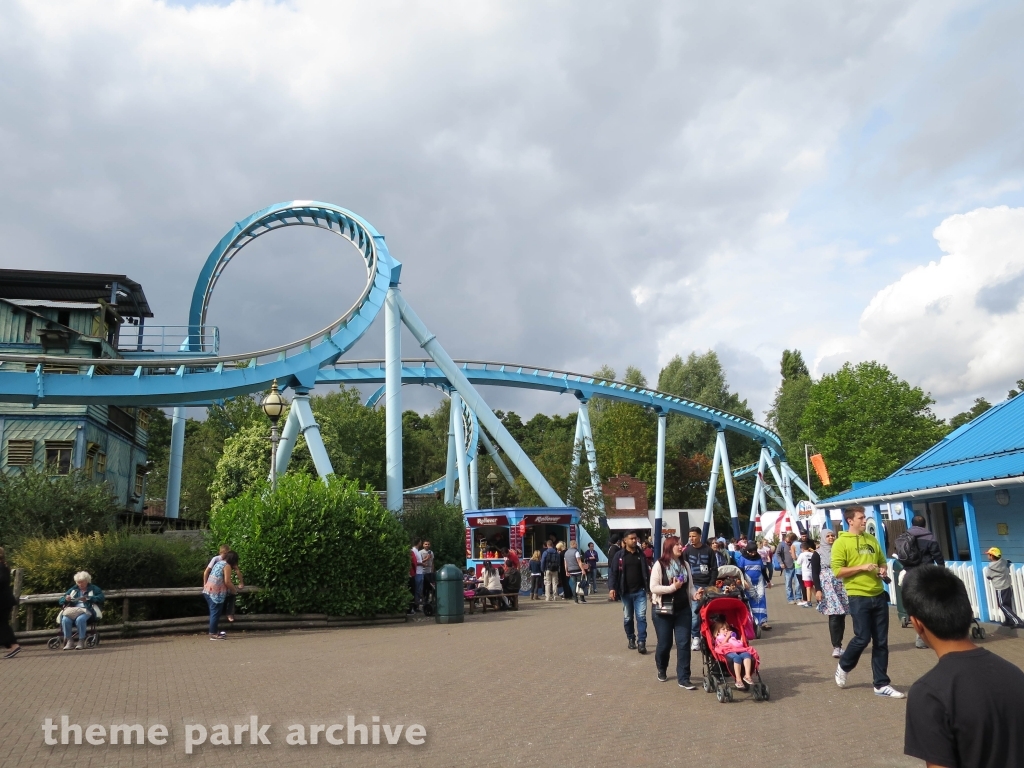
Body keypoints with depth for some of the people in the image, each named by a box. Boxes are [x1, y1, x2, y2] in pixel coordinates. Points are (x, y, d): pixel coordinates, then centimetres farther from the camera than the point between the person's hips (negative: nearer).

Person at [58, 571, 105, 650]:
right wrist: (66, 599, -2)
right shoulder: (73, 590, 26)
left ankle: (81, 641, -28)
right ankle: (68, 641, -23)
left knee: (80, 619, -38)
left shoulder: (93, 589, 16)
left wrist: (88, 598, -12)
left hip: (87, 610, -3)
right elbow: (60, 601, 22)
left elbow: (101, 598, 1)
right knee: (65, 619, -32)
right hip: (73, 610, 4)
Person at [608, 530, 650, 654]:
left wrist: (650, 587, 8)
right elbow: (613, 572, -5)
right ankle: (631, 640, 26)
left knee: (641, 617, -6)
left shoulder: (640, 554, 5)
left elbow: (646, 571, 10)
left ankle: (641, 642, -4)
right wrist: (612, 588, -15)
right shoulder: (619, 555, -3)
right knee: (628, 618, 11)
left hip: (640, 591, 1)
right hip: (625, 592, -1)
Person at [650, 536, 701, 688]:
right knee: (664, 643, 7)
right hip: (663, 609, -4)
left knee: (684, 643, -2)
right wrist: (672, 587, -21)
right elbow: (653, 587, -14)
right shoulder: (659, 564, -9)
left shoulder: (685, 564, 7)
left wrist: (694, 594, -6)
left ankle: (683, 678, 4)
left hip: (683, 609, 4)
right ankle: (661, 670, 33)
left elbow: (690, 586, 15)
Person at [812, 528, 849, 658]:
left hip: (841, 586, 4)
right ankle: (836, 647, -12)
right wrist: (817, 589, -11)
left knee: (841, 616, 1)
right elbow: (814, 573, -1)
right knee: (834, 616, -12)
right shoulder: (818, 554, 3)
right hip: (828, 587, -4)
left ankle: (838, 645, 9)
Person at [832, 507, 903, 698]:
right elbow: (837, 571, -13)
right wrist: (862, 567, -18)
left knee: (881, 641, 7)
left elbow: (882, 560, 23)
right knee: (862, 638, -5)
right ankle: (843, 667, 22)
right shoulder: (841, 543, -8)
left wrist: (883, 569, 1)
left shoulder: (871, 539, 11)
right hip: (858, 597, -6)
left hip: (878, 596, 6)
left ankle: (881, 684, 15)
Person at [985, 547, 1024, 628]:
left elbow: (988, 577, -2)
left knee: (1003, 606, 2)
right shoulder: (1004, 562, -4)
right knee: (1007, 605, 17)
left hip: (1000, 589, -7)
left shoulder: (991, 567, -18)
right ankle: (1008, 621, 27)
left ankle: (1017, 621, -5)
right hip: (1008, 586, 7)